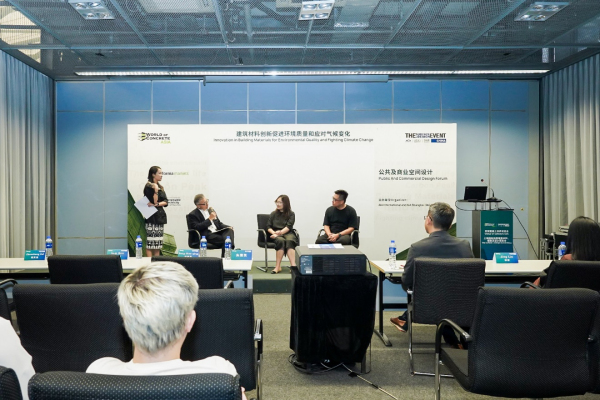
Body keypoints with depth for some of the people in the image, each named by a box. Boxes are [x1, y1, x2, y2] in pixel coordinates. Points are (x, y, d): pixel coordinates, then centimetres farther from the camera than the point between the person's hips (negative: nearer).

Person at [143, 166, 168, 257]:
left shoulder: (160, 187, 17)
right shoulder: (148, 186, -6)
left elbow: (166, 202, 5)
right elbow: (154, 202, -13)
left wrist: (157, 204, -12)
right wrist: (155, 190, -22)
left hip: (160, 216, 8)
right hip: (152, 217, -8)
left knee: (158, 243, 9)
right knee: (150, 243, -7)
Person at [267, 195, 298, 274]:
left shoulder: (291, 214, 12)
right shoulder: (273, 214, 19)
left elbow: (289, 226, -3)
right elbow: (268, 227, 12)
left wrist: (280, 232, -19)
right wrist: (274, 233, -9)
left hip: (288, 233, -1)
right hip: (276, 235, 1)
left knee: (289, 241, -36)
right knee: (281, 241, -35)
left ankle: (293, 265, -50)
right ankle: (278, 267, -39)